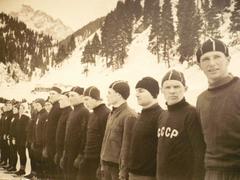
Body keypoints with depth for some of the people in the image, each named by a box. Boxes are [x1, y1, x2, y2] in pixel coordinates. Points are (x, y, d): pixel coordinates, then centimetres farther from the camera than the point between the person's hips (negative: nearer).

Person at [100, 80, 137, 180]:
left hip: (118, 166, -8)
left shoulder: (129, 116, -14)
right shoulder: (112, 114, 13)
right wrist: (103, 163, 14)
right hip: (107, 164, 8)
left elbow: (127, 146, -17)